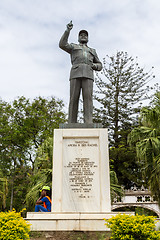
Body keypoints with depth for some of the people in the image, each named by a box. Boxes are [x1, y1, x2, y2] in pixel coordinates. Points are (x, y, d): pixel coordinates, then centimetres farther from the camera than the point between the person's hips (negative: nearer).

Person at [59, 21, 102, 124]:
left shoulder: (92, 51, 34)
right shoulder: (73, 47, 28)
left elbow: (100, 66, 29)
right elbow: (62, 45, 6)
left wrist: (94, 66, 5)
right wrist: (68, 30, -1)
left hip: (88, 75, 1)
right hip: (76, 74, -1)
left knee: (88, 97, -16)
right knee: (74, 98, -11)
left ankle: (88, 123, -24)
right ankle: (72, 124, -12)